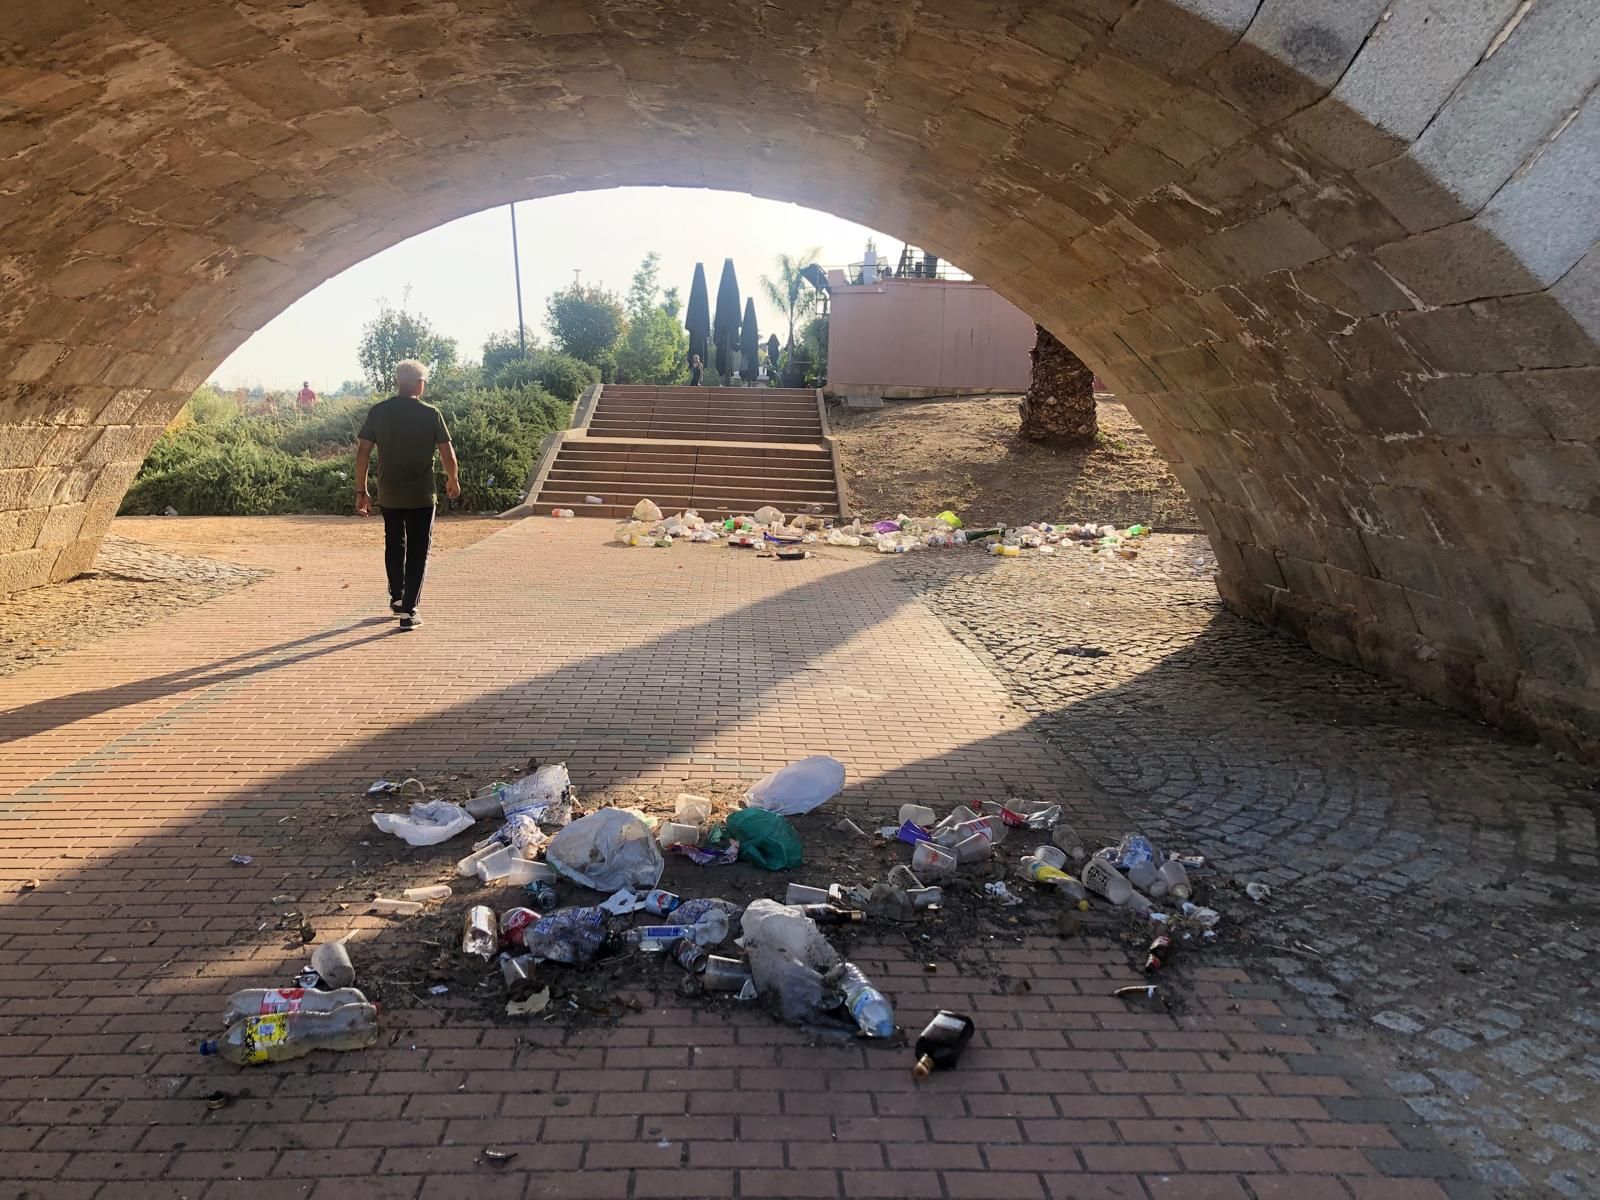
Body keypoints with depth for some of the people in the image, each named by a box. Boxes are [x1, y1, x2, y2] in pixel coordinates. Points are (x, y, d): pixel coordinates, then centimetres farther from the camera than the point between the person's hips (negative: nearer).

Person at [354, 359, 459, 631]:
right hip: (421, 495, -3)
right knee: (418, 551, 5)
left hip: (388, 494, 3)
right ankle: (408, 611, 0)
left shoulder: (377, 412, 0)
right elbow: (448, 454, -6)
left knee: (394, 544, 23)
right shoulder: (430, 414, -7)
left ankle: (396, 597, 36)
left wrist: (361, 491, 4)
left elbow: (362, 452, -2)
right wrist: (453, 480, 12)